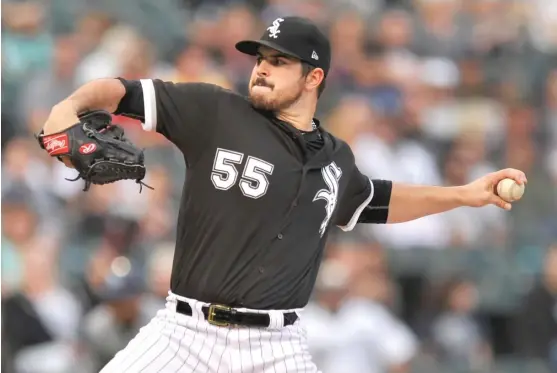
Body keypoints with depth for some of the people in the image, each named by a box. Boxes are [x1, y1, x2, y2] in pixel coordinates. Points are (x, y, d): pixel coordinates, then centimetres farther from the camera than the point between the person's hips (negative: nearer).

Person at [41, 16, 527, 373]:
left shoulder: (335, 160, 13)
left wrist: (463, 195, 30)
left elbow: (378, 202, 33)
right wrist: (74, 104, -26)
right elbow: (125, 93, -5)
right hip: (188, 331, -3)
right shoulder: (214, 113, -1)